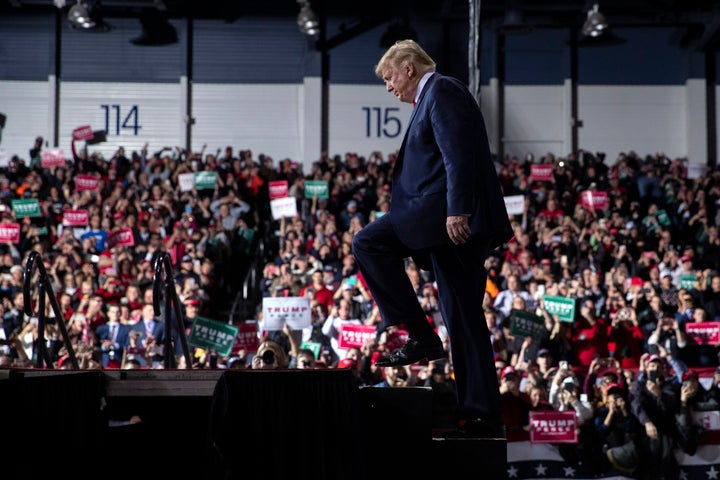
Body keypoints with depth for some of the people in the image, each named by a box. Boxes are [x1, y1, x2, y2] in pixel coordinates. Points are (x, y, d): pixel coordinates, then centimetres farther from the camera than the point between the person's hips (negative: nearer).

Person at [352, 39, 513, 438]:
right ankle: (482, 414, 8)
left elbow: (458, 152, -18)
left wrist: (457, 210, -26)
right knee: (463, 318, 8)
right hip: (454, 217, 10)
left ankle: (419, 335, -9)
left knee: (368, 243, -10)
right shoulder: (433, 96, 26)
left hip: (450, 214, -10)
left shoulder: (441, 91, -5)